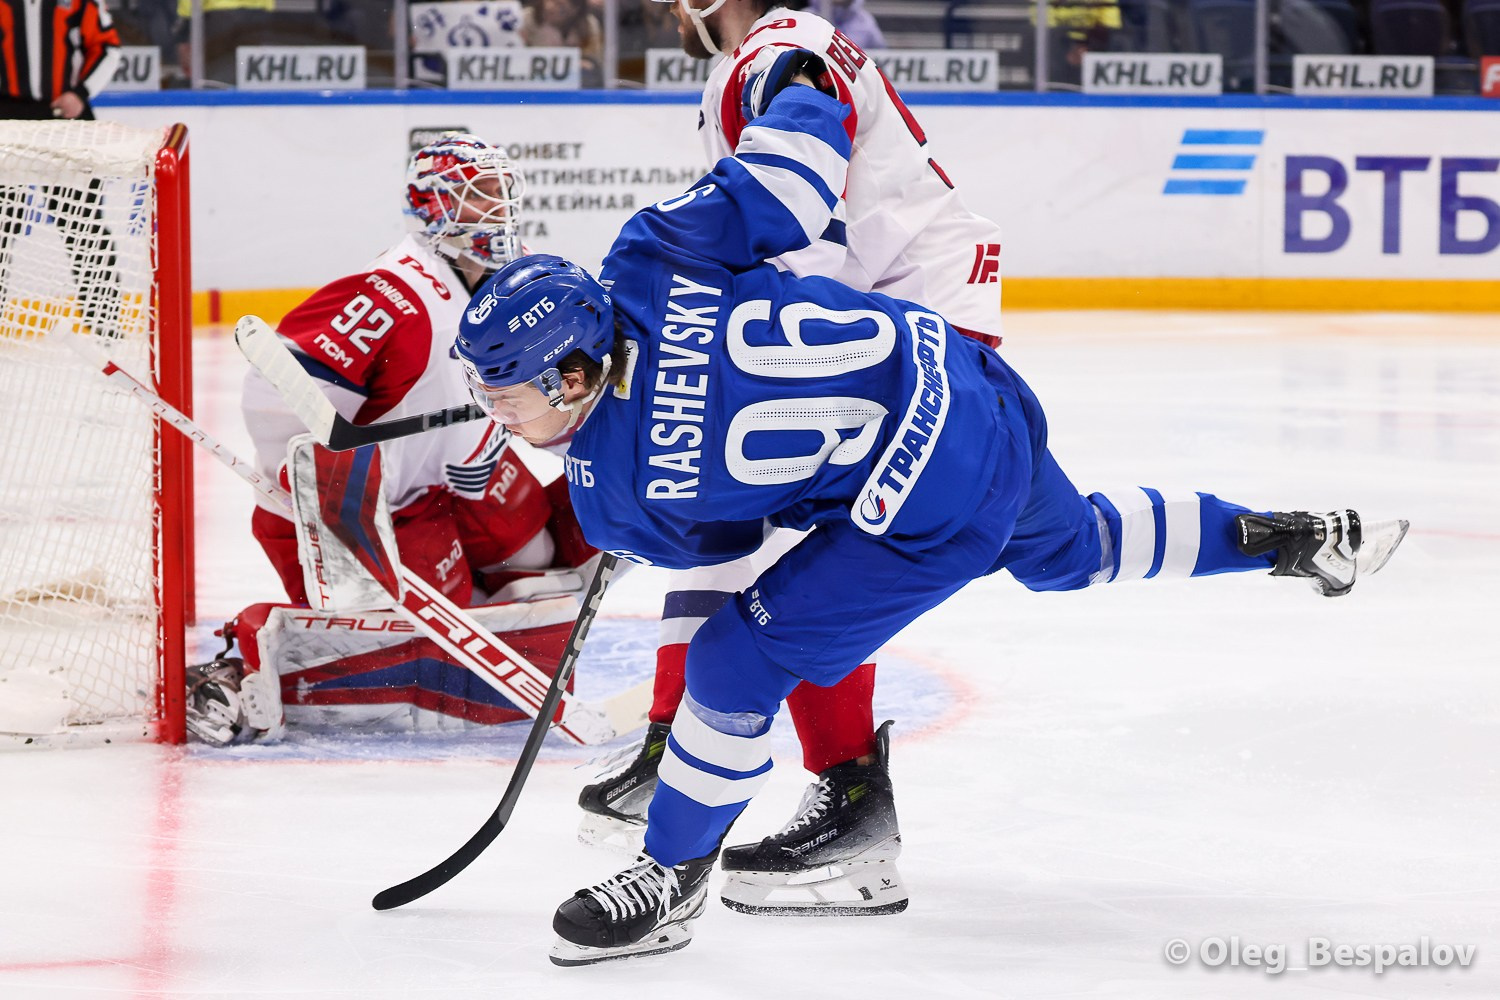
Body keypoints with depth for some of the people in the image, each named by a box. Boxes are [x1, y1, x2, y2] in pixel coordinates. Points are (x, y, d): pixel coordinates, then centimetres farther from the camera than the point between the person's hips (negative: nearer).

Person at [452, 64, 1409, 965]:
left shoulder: (615, 495, -20)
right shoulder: (642, 268, -11)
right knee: (1072, 548, 37)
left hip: (931, 508, -8)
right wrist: (802, 91, 13)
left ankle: (673, 881, 11)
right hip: (979, 392, 8)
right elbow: (776, 185, -6)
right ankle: (1299, 539, 49)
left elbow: (723, 532, 1)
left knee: (740, 658, -3)